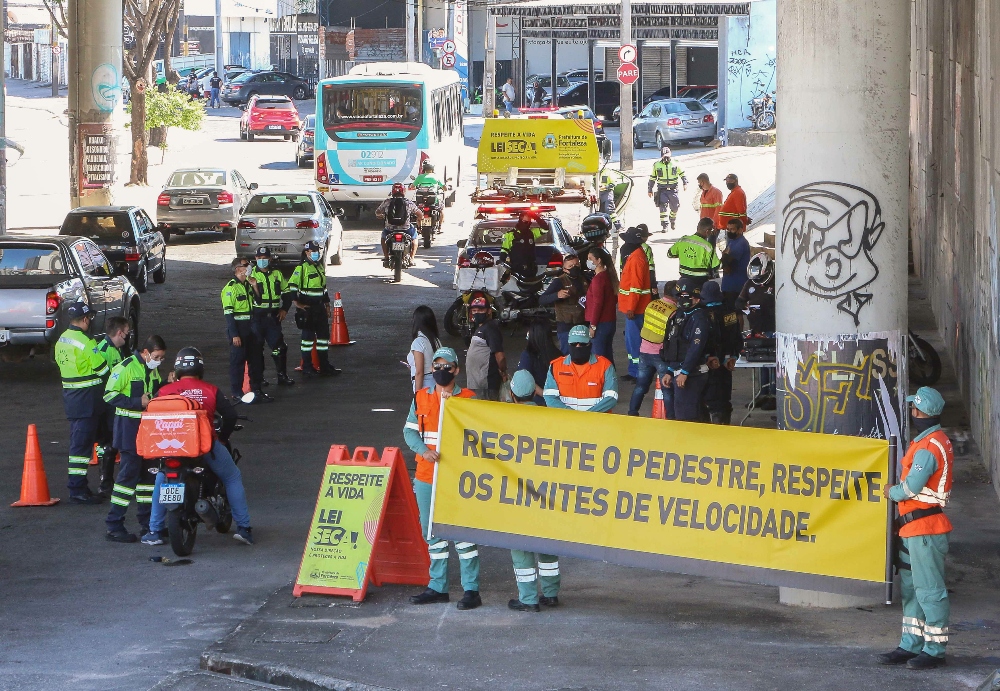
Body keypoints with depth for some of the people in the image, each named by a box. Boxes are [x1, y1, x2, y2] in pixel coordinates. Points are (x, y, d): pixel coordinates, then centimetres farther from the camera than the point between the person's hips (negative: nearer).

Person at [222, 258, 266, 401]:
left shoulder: (248, 285, 13)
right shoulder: (231, 288, -13)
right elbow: (228, 313, -16)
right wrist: (234, 335, -19)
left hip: (250, 328, 8)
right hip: (237, 328, -8)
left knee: (256, 358, 11)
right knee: (238, 360, -2)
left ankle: (256, 389, 21)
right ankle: (236, 392, 5)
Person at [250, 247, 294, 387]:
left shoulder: (277, 273, 8)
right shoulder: (252, 274, -3)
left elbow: (287, 292, 20)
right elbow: (256, 299, -9)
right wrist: (254, 286, -28)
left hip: (273, 316, 3)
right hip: (257, 316, -3)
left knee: (279, 346, 0)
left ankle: (282, 376, 8)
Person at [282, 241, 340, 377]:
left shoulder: (320, 267, 15)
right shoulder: (301, 268, -10)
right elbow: (291, 287, -17)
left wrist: (327, 305, 22)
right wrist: (297, 303, -20)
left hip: (320, 307, 8)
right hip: (307, 308, -8)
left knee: (324, 335, 9)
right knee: (308, 336, -3)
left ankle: (324, 366, 16)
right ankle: (307, 367, 5)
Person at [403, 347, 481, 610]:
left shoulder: (469, 399, 0)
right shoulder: (421, 398, 10)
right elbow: (409, 430, 6)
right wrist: (423, 450, -11)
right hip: (426, 477, 4)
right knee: (432, 532, 10)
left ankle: (471, 589, -4)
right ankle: (437, 586, 19)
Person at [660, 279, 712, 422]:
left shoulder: (699, 318, -13)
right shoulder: (678, 316, 17)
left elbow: (696, 347, -22)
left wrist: (684, 372, -25)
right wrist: (670, 372, 19)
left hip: (692, 374, -10)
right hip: (679, 372, 10)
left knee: (685, 415, -12)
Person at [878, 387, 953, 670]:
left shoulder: (927, 448, -19)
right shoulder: (937, 441, 15)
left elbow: (911, 487, -23)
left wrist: (892, 492, -5)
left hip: (924, 528, -11)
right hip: (914, 527, 11)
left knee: (928, 589, -5)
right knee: (910, 587, 15)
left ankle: (935, 650, -1)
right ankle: (911, 645, 21)